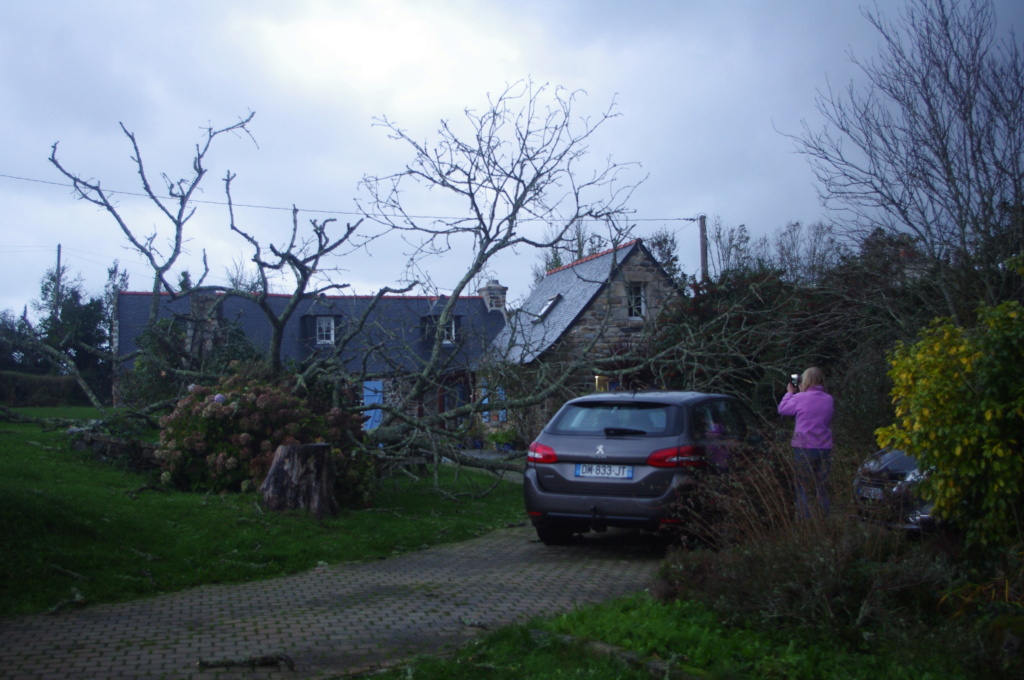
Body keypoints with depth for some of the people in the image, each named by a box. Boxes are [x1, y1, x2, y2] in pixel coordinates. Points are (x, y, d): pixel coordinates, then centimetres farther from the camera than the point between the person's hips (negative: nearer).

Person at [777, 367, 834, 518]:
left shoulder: (800, 398, -10)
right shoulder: (829, 399, 3)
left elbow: (782, 409, 3)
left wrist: (790, 393, 20)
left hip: (804, 449, -4)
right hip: (824, 449, 4)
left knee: (803, 489, 4)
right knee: (821, 488, 13)